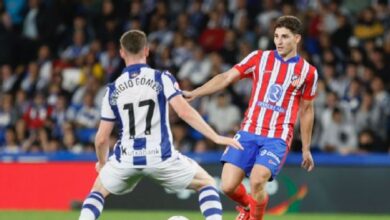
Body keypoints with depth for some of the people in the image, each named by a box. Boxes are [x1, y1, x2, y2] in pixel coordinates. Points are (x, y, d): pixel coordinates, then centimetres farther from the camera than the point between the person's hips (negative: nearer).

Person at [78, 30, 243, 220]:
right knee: (206, 183, 18)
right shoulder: (161, 78, -2)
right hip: (160, 158, -2)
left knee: (98, 191, 28)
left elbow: (101, 139, 8)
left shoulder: (113, 90, 6)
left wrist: (102, 163, 27)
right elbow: (184, 112, -14)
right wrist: (216, 137, -11)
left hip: (126, 160, 2)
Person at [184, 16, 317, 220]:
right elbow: (226, 78, -2)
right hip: (248, 133, 2)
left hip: (278, 138, -2)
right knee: (228, 186, -8)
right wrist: (193, 93, -14)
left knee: (257, 181, -25)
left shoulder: (308, 72, 3)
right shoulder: (259, 58, 3)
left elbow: (306, 110, 14)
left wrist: (306, 149, 17)